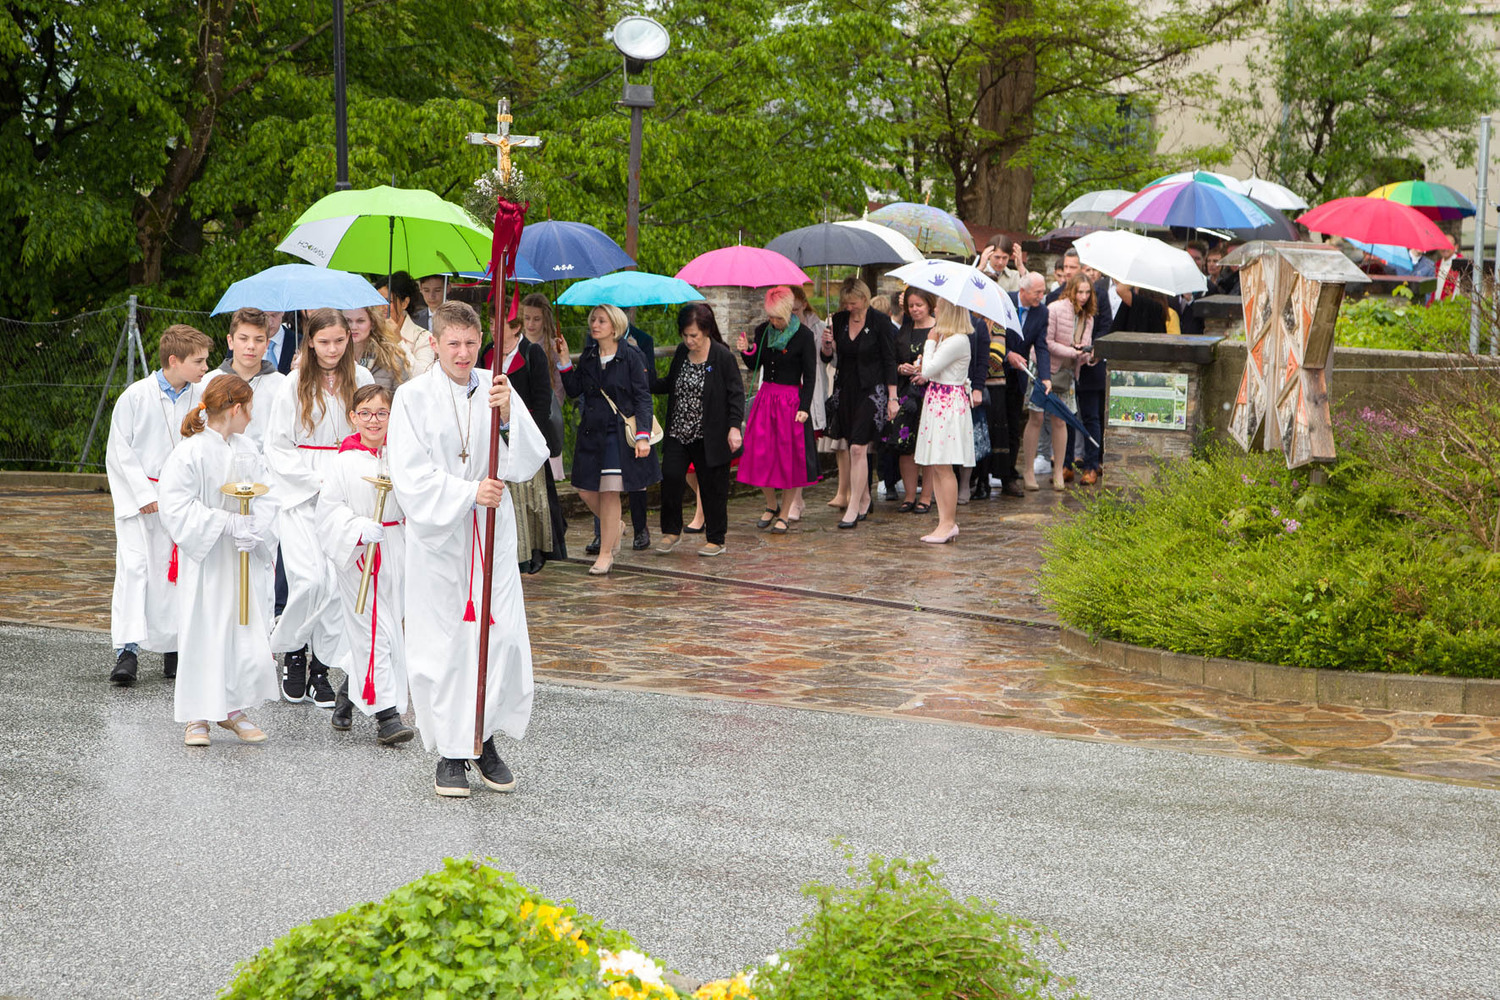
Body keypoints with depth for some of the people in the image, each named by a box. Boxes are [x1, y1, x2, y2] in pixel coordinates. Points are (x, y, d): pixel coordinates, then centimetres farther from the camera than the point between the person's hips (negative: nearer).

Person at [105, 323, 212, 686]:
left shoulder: (200, 398, -1)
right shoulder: (137, 395, -10)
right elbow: (120, 449, -6)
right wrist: (143, 493, -10)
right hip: (137, 494, -3)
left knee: (172, 570, 5)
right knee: (133, 565, -12)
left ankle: (171, 648, 14)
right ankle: (127, 649, -13)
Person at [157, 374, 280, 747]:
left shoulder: (248, 452, 6)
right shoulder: (189, 453, -12)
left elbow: (267, 500, 4)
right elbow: (177, 507, -18)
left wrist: (252, 530, -15)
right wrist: (228, 523, -22)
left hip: (245, 559, 5)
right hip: (205, 560, -5)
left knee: (248, 631, 5)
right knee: (203, 634, -1)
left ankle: (233, 709, 20)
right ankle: (197, 716, 11)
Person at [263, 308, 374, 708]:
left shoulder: (360, 380, 7)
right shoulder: (294, 386, 1)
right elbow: (277, 447, 1)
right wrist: (316, 481, -9)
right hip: (301, 494, -2)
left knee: (339, 579, -5)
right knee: (310, 578, -15)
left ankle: (321, 666, 6)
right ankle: (292, 652, 8)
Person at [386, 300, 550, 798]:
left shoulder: (495, 389, 3)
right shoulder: (413, 397, -4)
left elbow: (529, 463, -4)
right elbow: (411, 477, -11)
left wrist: (507, 415, -19)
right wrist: (469, 492, -21)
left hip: (491, 534, 3)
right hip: (436, 537, -2)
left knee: (504, 638, -2)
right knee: (441, 644, 0)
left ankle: (484, 740, 17)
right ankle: (450, 753, 14)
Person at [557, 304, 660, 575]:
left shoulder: (630, 357, -6)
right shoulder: (588, 356, 9)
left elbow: (643, 397, -7)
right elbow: (574, 390, 9)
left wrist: (643, 435, -14)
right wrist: (565, 361, -2)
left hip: (618, 431, -5)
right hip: (591, 431, 5)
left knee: (609, 490, -6)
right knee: (586, 490, 6)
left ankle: (606, 553, 4)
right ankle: (615, 526, 35)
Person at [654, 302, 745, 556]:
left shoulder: (722, 356, -9)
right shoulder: (682, 353, 7)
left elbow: (736, 393, -9)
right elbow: (670, 384, 20)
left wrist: (735, 426, -18)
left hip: (709, 437, -5)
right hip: (678, 432, 5)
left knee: (712, 485, 3)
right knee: (671, 476, -7)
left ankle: (715, 540, 16)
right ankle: (671, 531, 10)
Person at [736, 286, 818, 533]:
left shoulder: (804, 336, -9)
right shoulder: (762, 331, 4)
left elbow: (810, 376, -6)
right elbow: (755, 366, 13)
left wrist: (804, 407, -14)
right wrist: (747, 351, -8)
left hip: (792, 399, -4)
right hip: (766, 396, 4)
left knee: (789, 457, 1)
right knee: (760, 455, 1)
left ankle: (785, 514, 12)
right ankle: (771, 506, 22)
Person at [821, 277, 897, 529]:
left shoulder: (880, 322, -7)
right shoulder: (839, 320, 6)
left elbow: (889, 361, -5)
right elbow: (828, 355, 15)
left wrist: (892, 398, -8)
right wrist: (827, 344, -9)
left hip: (871, 390, -5)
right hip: (846, 390, 5)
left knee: (858, 447, -12)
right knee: (856, 447, 9)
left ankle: (853, 508, -10)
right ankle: (864, 499, 24)